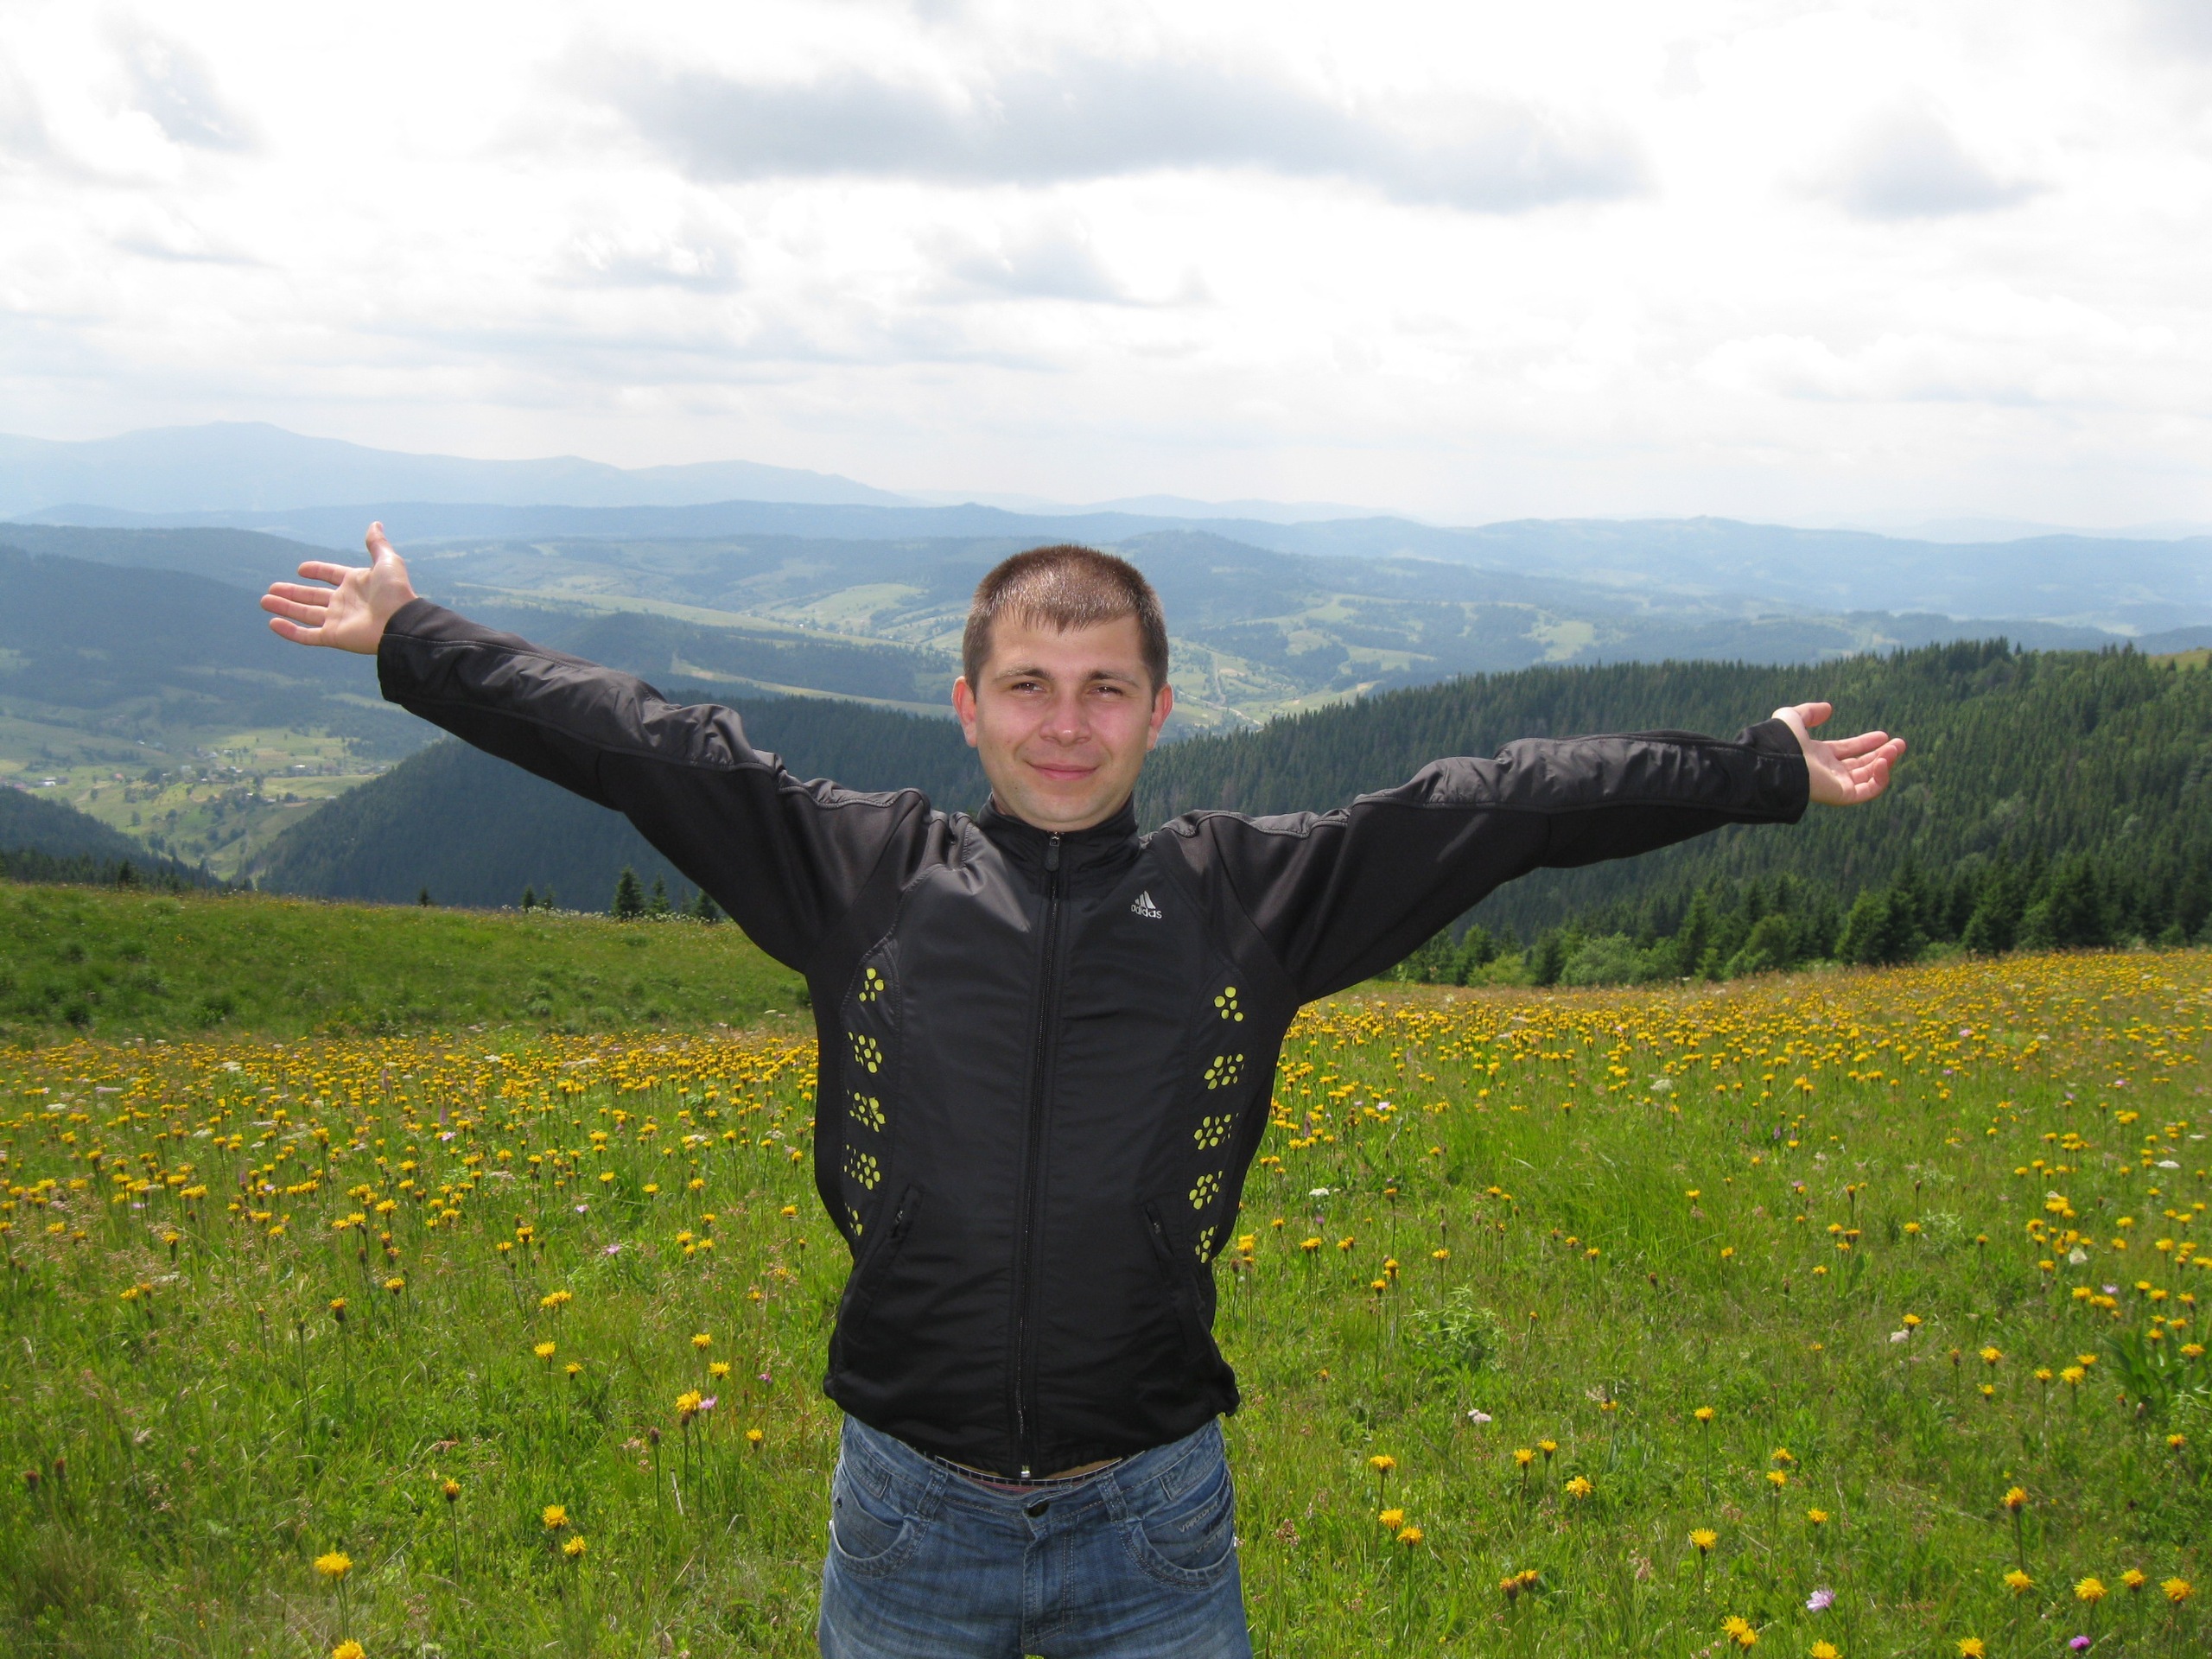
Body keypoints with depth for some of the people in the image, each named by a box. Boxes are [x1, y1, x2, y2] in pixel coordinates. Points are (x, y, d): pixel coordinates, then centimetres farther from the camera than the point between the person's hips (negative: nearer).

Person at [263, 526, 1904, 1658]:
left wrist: (1762, 770, 2)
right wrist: (408, 638, 5)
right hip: (910, 1513, 0)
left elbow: (1498, 804, -1)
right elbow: (640, 743, 2)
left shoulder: (1251, 895, -1)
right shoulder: (867, 873, 0)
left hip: (1153, 1524, 0)